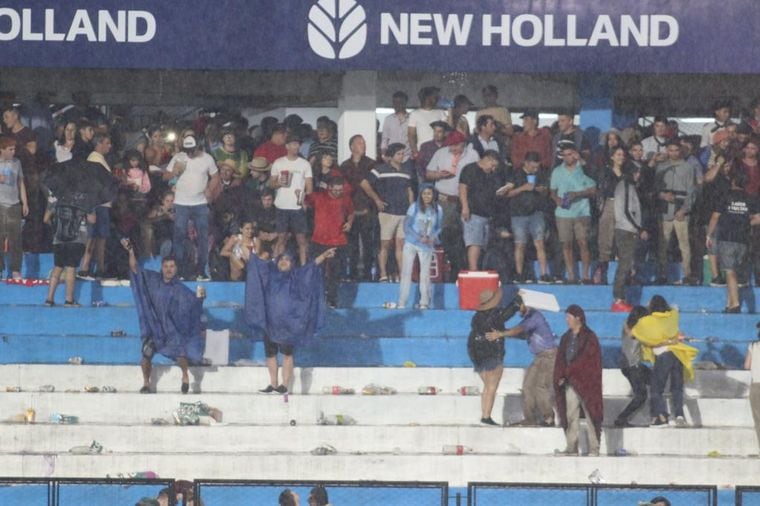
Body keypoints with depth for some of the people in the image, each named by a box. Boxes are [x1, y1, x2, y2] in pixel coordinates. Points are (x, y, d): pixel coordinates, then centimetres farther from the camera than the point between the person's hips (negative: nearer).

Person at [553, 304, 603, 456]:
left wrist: (566, 374, -13)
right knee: (571, 415, 3)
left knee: (590, 414, -6)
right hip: (570, 382, 6)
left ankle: (594, 448, -6)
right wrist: (560, 376, -4)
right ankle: (571, 447, 4)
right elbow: (561, 359, 12)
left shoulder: (589, 337, -4)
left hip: (585, 381, -6)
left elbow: (583, 359, -12)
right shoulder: (566, 338, 16)